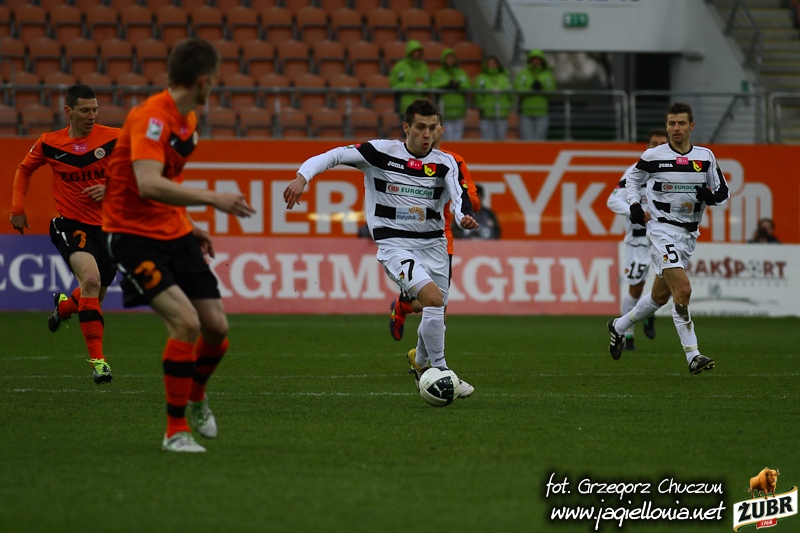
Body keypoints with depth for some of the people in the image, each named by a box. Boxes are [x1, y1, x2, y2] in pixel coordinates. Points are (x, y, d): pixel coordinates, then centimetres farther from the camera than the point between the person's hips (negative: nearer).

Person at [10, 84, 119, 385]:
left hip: (107, 226, 3)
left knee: (95, 297, 15)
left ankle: (63, 305, 54)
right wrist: (17, 208, 9)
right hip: (69, 224, -2)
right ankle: (97, 360, -26)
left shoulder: (114, 139, -6)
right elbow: (24, 169, 17)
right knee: (91, 279, -28)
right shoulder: (49, 144, -2)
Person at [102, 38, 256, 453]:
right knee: (186, 322, -22)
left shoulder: (188, 119, 9)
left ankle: (196, 398, 33)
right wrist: (211, 198, -35)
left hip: (173, 234, 8)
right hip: (134, 236, -8)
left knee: (216, 326, 2)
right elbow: (148, 185, -35)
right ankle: (176, 431, -9)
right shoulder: (150, 117, -21)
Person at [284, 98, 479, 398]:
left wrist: (464, 217, -35)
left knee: (436, 315, 9)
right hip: (394, 244, -4)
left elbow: (459, 197, -12)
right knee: (433, 297, -25)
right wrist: (302, 177, -24)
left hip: (433, 243, 4)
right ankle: (440, 372, -13)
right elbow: (334, 156, -8)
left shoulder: (445, 163, 2)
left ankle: (420, 364, 42)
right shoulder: (381, 152, -6)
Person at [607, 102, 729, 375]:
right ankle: (693, 356, -21)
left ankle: (619, 327, 40)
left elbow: (723, 193, 9)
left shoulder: (705, 157, 3)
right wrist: (635, 206, -2)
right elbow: (632, 180, 14)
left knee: (660, 296, 15)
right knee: (683, 289, -21)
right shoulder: (653, 156, -4)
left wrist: (710, 196, -13)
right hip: (661, 229, -5)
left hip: (688, 234, 5)